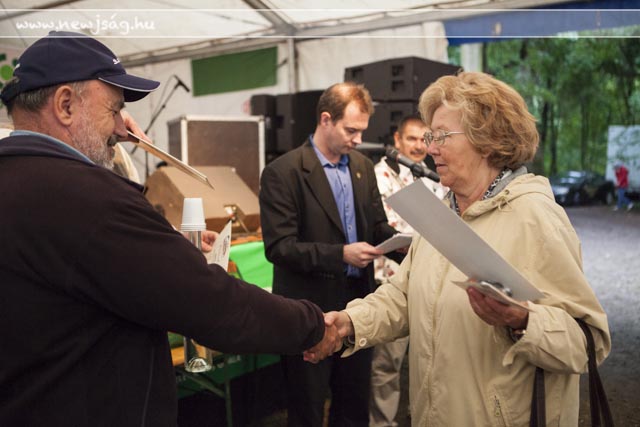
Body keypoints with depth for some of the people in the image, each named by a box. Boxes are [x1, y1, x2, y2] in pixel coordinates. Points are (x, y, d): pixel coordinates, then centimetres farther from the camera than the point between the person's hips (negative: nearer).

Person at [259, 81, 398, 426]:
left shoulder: (363, 167, 7)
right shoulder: (282, 172, -14)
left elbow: (377, 224, 12)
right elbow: (278, 247, -19)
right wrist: (340, 254, -26)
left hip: (358, 304, 6)